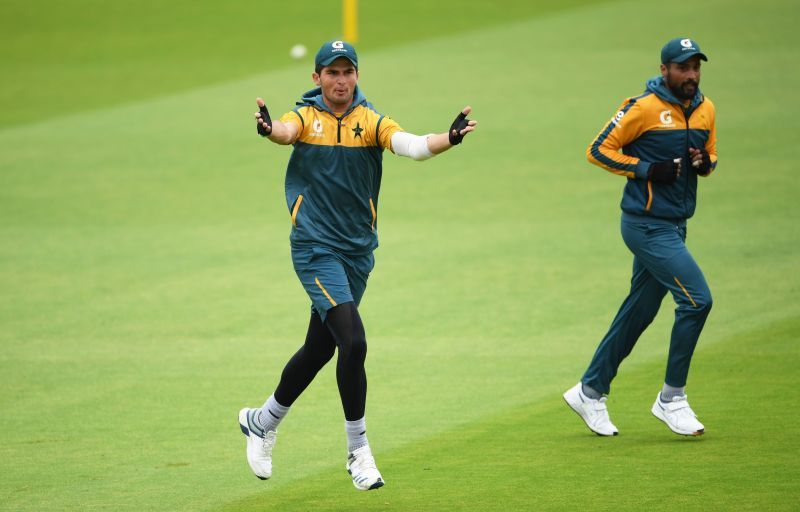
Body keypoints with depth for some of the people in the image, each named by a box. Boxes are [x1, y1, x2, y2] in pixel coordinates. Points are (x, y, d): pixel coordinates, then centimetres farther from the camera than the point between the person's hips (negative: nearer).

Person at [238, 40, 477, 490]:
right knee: (353, 341, -17)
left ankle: (263, 422, 37)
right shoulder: (306, 117, -4)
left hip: (358, 251, 4)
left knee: (320, 348, 13)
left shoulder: (372, 122, -1)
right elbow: (286, 131, -27)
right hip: (316, 247, -4)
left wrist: (450, 138, -41)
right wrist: (270, 129, -52)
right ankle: (359, 452, -7)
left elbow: (411, 145, -20)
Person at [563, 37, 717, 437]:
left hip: (675, 225, 8)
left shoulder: (705, 109, 7)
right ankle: (671, 399, -4)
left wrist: (704, 163, -4)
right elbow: (598, 150, -10)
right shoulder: (644, 108, -14)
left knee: (639, 312, 15)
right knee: (697, 299, -15)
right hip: (647, 225, -8)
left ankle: (590, 392, 28)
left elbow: (710, 155, 21)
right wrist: (647, 170, -20)